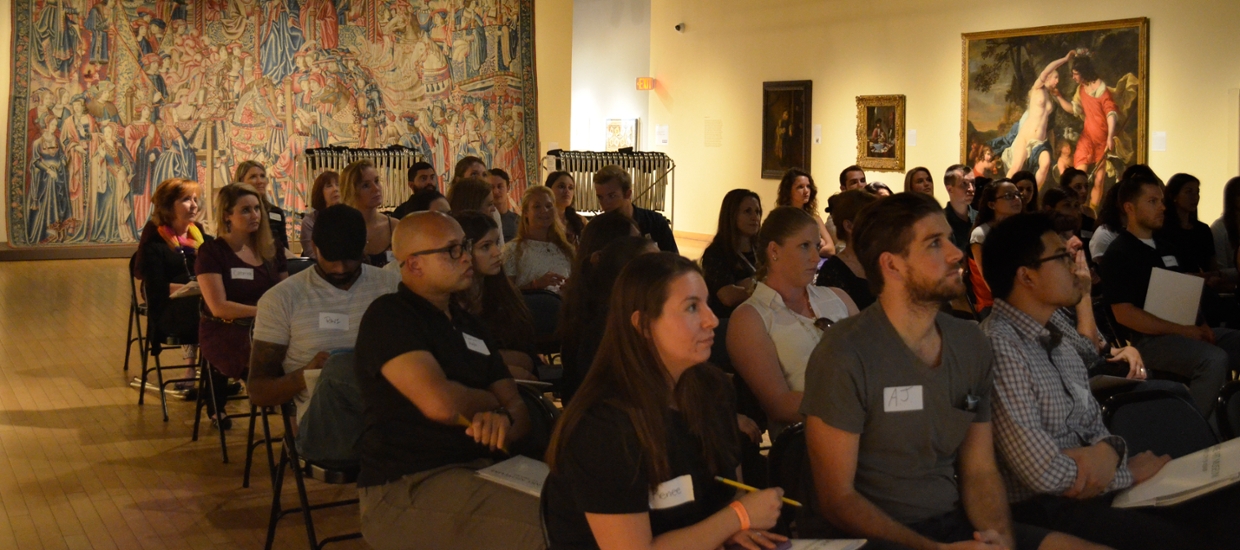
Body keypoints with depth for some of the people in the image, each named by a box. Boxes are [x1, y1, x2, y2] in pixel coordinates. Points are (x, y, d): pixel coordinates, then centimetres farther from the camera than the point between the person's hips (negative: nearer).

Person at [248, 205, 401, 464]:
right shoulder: (282, 299, 7)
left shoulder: (392, 286, 13)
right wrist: (305, 375, -14)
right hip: (323, 424, 0)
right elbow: (258, 391, 8)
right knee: (337, 370, -34)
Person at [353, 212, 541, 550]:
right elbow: (441, 403, -21)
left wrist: (503, 424, -12)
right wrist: (491, 403, 0)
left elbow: (517, 407, 13)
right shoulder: (388, 316, -7)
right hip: (406, 488, -8)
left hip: (480, 469, 8)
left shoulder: (471, 325, 18)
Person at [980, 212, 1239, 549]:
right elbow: (1042, 472, -24)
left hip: (1088, 485, 9)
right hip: (1043, 508, -9)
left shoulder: (1055, 329, 8)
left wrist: (1108, 450, -13)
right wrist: (1128, 472, -7)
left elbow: (1088, 418, 12)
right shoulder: (1000, 347, -21)